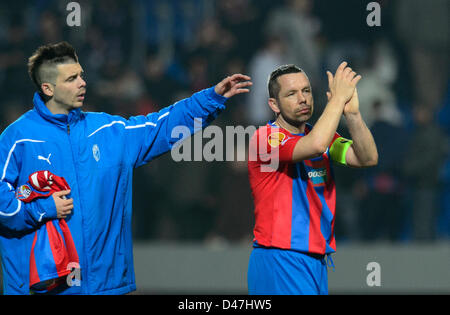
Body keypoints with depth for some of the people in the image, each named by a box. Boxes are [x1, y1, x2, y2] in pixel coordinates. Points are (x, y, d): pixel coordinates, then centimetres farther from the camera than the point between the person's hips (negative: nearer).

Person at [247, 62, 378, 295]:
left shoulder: (323, 134, 14)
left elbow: (368, 158, -1)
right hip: (279, 260, -7)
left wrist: (352, 112, -15)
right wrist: (338, 97, -17)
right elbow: (315, 145, -27)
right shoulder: (266, 137, -9)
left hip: (318, 260, 7)